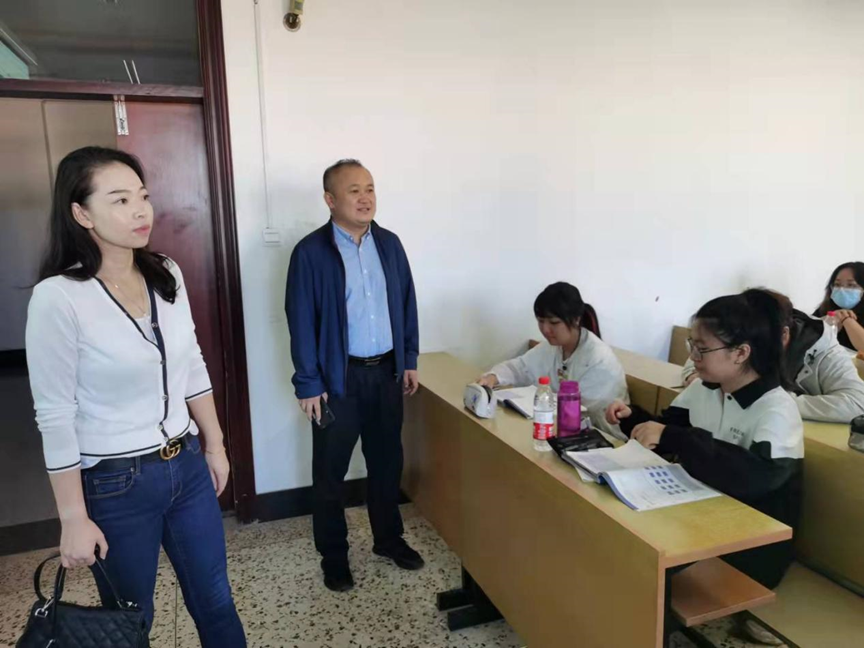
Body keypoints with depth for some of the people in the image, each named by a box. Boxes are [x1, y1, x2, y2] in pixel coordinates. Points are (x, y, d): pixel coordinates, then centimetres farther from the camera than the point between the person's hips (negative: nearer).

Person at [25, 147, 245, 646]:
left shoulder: (167, 275, -2)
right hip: (115, 484, -4)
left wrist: (215, 446, 11)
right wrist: (74, 519, -10)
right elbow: (56, 417, -15)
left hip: (187, 465, 5)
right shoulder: (58, 296, -19)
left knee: (215, 601, 20)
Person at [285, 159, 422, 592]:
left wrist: (409, 360, 8)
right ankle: (333, 556, 28)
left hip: (387, 371, 4)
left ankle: (389, 539, 37)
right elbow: (301, 321, -11)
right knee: (330, 472, 9)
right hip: (339, 377, -4)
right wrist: (308, 383, -12)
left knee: (387, 461, 17)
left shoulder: (389, 244, 4)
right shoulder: (310, 252, -11)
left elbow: (407, 304, 10)